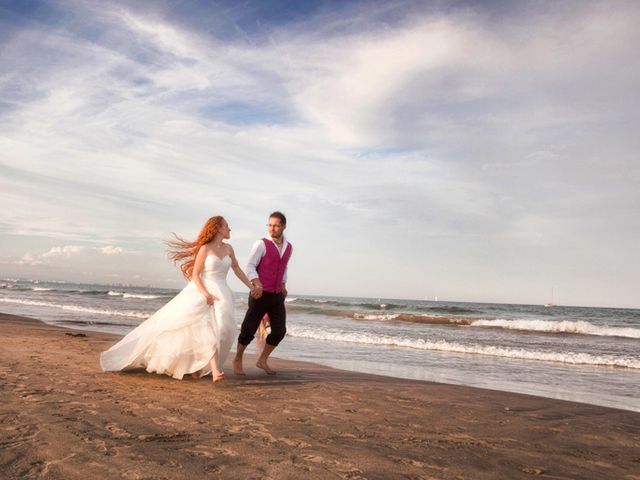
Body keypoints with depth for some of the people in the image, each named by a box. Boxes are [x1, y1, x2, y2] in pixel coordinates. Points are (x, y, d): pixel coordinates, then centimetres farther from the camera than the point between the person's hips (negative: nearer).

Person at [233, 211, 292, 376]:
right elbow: (250, 267, -13)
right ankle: (237, 360, 22)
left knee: (279, 331, 3)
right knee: (249, 329, -1)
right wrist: (258, 285, -27)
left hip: (277, 296, 5)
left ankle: (262, 361, 22)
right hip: (260, 294, -5)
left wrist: (283, 285, 14)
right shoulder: (261, 244, -9)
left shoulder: (289, 247, 9)